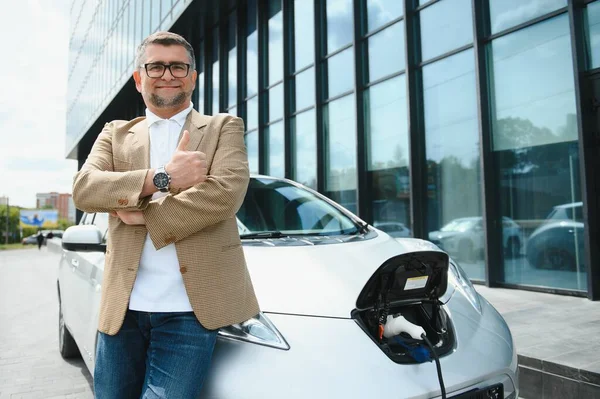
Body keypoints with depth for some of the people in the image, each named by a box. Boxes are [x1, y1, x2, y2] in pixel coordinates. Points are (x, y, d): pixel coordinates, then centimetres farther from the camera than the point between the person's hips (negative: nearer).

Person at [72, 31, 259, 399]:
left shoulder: (224, 127, 6)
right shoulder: (116, 133, 14)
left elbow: (226, 193, -11)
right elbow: (83, 189, -3)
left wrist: (146, 214, -8)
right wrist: (161, 178, -16)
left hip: (189, 306, -3)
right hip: (123, 305, 4)